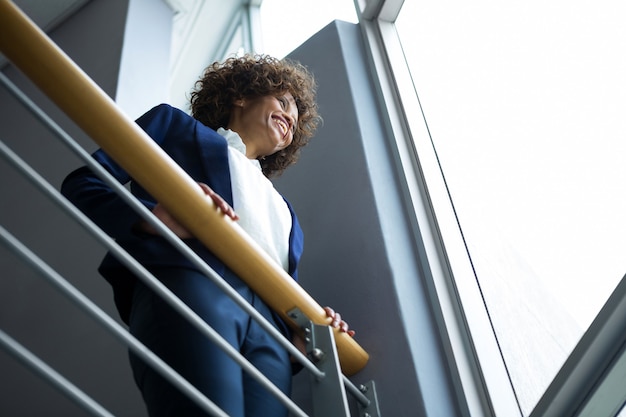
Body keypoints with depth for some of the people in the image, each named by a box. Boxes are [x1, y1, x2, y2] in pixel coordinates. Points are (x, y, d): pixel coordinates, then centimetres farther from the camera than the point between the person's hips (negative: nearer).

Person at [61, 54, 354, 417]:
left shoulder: (282, 206, 39)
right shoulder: (176, 125, 26)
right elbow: (81, 184, 12)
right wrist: (151, 216, -9)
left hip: (270, 324, 5)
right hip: (190, 285, -4)